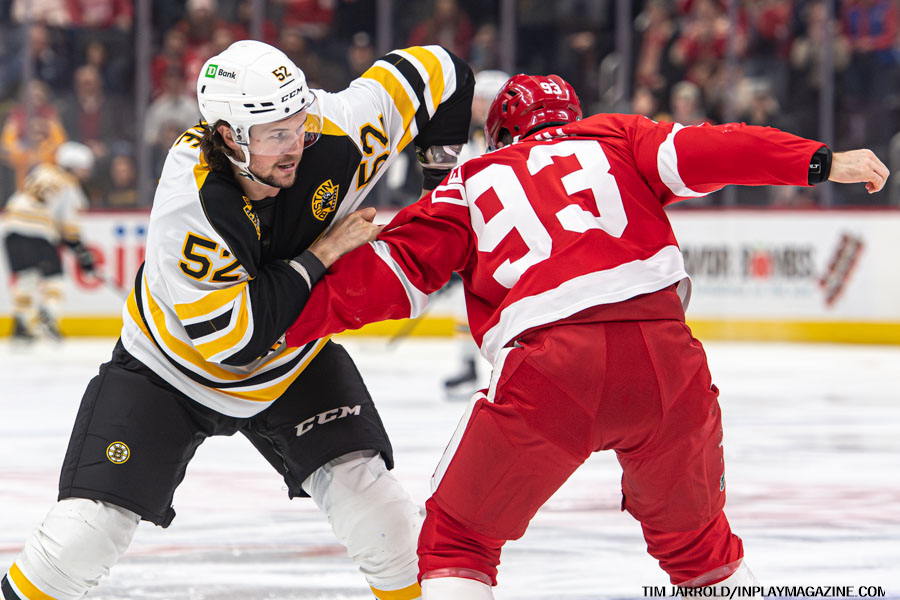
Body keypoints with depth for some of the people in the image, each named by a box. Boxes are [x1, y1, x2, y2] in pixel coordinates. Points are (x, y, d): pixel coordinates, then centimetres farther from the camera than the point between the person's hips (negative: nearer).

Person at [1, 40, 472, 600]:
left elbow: (437, 71, -11)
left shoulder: (335, 135, -25)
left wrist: (442, 181, -3)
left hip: (292, 363, 3)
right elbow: (231, 338, -34)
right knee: (89, 530, -10)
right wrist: (320, 255, -31)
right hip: (173, 366, -3)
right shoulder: (187, 204, -36)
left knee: (368, 495, -15)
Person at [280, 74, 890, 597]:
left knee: (457, 538, 15)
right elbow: (700, 153, 8)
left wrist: (291, 321, 20)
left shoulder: (472, 184, 24)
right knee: (693, 537, 24)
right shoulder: (614, 138, 25)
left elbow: (393, 272, 14)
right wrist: (821, 161, 3)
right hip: (664, 354, 2)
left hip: (548, 369, -2)